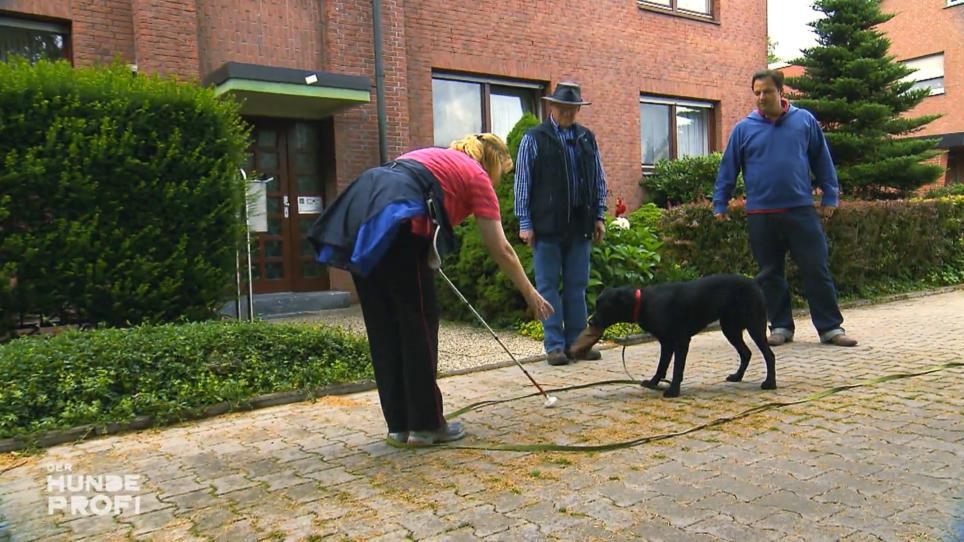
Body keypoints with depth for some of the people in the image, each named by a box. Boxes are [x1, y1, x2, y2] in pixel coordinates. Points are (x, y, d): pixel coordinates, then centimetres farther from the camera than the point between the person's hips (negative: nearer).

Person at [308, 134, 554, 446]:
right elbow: (501, 250, 12)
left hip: (357, 214, 8)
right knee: (419, 322, 4)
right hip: (394, 223, -8)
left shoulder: (438, 157, 34)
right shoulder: (477, 175, 14)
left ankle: (399, 424, 21)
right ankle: (426, 424, 12)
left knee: (383, 325, 12)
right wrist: (531, 294, 21)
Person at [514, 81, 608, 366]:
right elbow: (522, 183, -1)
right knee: (548, 286, 1)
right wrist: (525, 222, -6)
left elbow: (599, 180, 16)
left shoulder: (587, 138, 12)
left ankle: (577, 341, 17)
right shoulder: (534, 139, 1)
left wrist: (599, 216, 9)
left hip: (580, 225, 4)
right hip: (547, 226, -3)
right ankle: (555, 345, 8)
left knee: (577, 286, 8)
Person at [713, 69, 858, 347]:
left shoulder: (805, 120, 6)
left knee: (817, 270, 0)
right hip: (760, 215, 1)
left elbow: (822, 161, 11)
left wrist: (829, 197, 8)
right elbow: (727, 169, 9)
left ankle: (831, 327, 8)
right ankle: (780, 327, 18)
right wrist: (720, 205, 6)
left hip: (801, 211, -1)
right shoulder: (744, 128, 6)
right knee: (770, 275, 7)